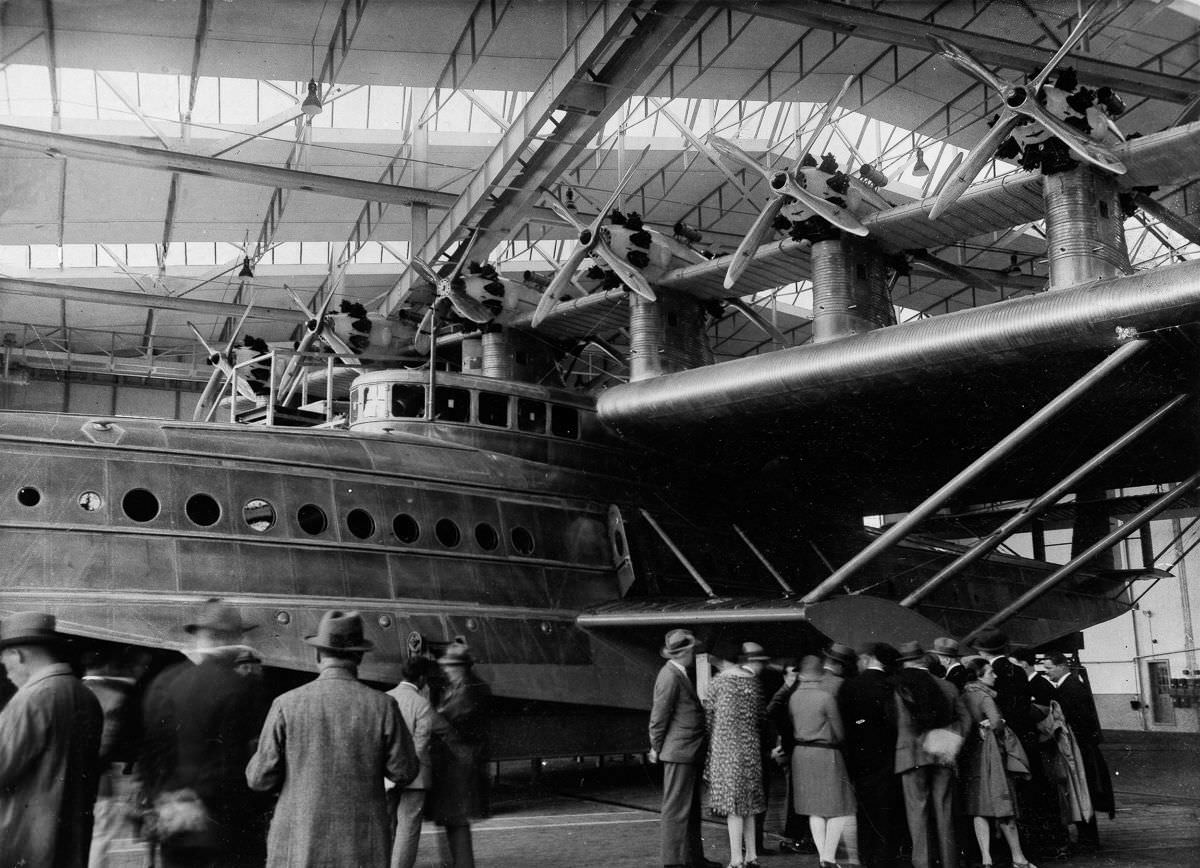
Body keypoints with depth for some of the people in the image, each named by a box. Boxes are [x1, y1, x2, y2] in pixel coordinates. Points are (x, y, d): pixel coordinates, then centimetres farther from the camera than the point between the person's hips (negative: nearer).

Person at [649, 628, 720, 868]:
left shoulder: (679, 675, 16)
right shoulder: (670, 676, -16)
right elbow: (659, 716, -15)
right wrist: (657, 749, -7)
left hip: (689, 753, 10)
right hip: (679, 752, -10)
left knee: (692, 808, 16)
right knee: (676, 808, -5)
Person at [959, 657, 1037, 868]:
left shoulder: (964, 695, 9)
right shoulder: (984, 695, -12)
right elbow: (996, 721, -23)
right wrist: (999, 736, -5)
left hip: (970, 753, 6)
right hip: (989, 751, -6)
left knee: (979, 808, 4)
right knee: (1003, 805, 2)